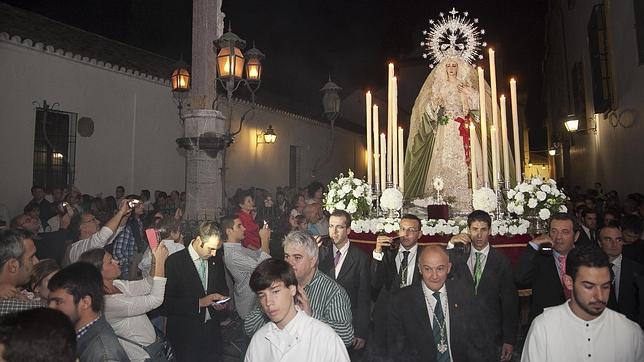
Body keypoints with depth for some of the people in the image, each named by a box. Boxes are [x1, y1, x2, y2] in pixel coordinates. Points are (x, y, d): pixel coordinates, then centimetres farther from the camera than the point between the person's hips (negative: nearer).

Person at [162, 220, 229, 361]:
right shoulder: (174, 261, -14)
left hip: (212, 330, 4)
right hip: (186, 333, -4)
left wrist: (222, 301, -6)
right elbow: (167, 303, -17)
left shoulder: (216, 258, 1)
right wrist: (199, 303, -23)